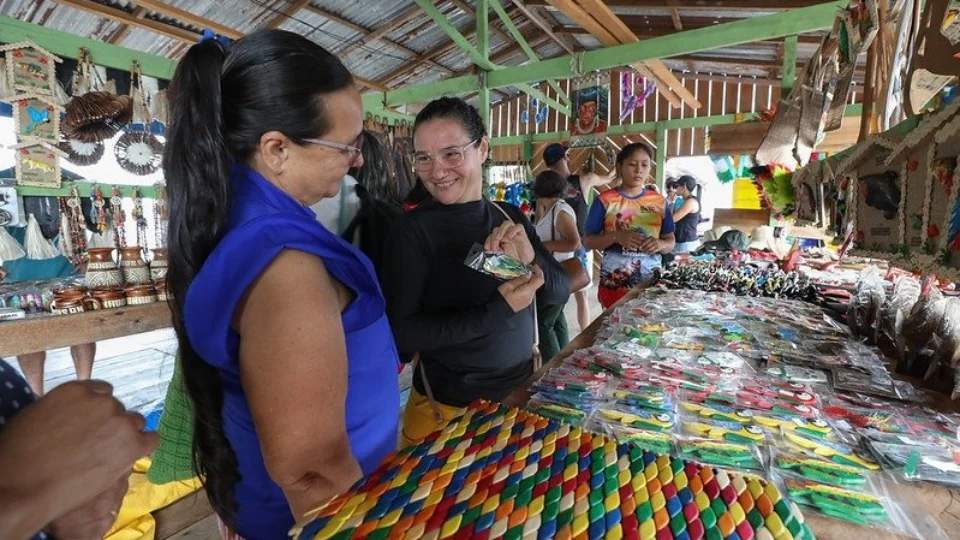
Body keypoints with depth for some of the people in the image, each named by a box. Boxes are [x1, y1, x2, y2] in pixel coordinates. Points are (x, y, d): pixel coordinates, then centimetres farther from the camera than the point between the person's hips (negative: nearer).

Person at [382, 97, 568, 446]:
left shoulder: (511, 218, -2)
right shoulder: (413, 228, -17)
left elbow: (560, 293, -2)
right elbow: (401, 332, -22)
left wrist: (531, 257, -22)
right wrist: (498, 310, -27)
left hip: (522, 390, 5)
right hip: (448, 407, -5)